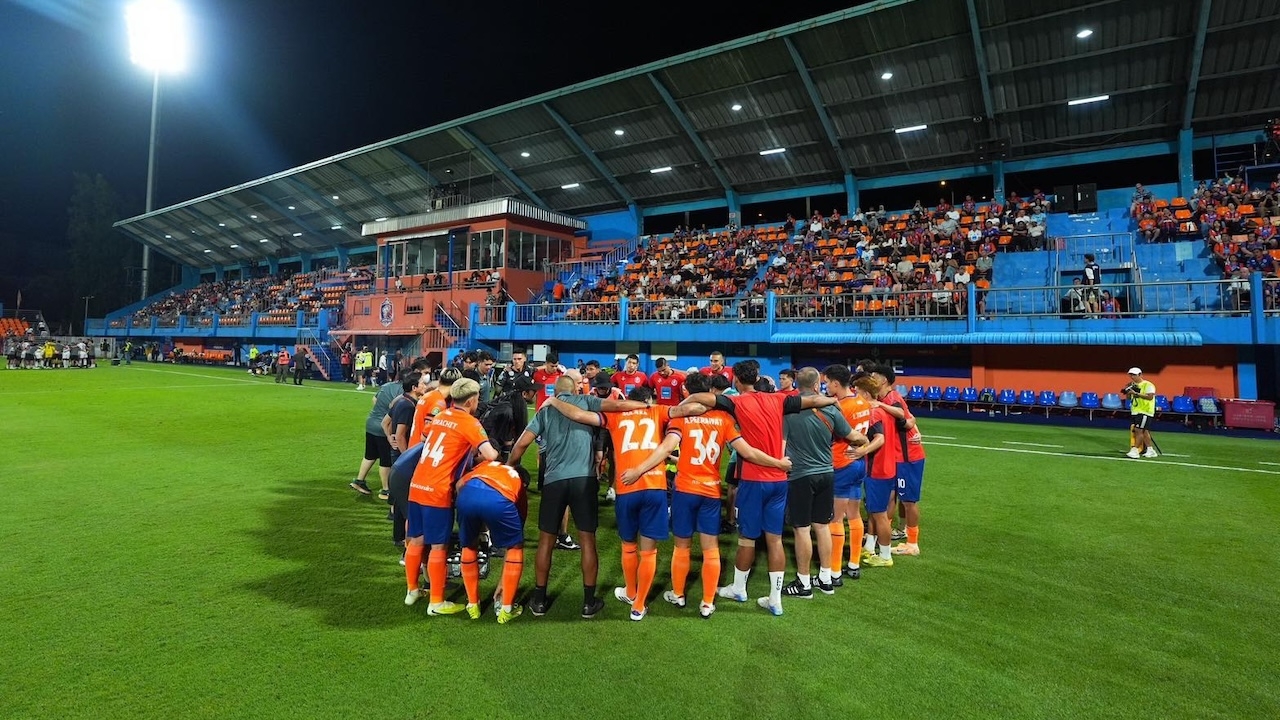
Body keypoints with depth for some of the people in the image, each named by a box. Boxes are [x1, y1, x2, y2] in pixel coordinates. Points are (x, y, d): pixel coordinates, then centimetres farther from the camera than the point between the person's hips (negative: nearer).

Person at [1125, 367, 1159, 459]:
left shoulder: (1148, 385, -10)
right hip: (1136, 412, 8)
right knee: (1144, 431, 13)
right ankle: (1151, 451, 22)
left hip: (1144, 411, -8)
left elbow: (1150, 397, -23)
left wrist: (1136, 393, -26)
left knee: (1138, 430, -13)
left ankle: (1135, 451, -13)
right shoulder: (1133, 385, 13)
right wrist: (1128, 391, -3)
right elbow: (1128, 397, 16)